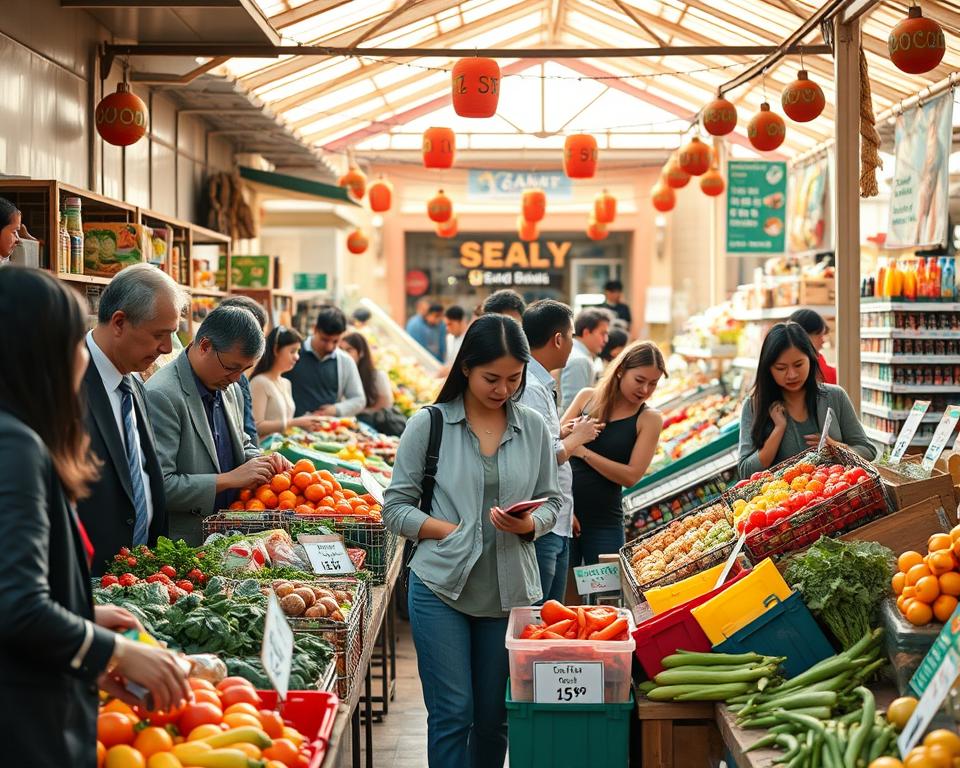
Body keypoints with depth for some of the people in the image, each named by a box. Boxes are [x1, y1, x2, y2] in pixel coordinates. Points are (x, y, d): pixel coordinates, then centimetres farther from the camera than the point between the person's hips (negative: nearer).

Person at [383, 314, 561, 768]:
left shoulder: (533, 428, 7)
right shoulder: (429, 424, -1)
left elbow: (550, 503, 12)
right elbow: (396, 508, 0)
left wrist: (528, 524, -11)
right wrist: (452, 531, -14)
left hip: (510, 590, 3)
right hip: (441, 585, -3)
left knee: (494, 717, 10)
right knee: (452, 714, -5)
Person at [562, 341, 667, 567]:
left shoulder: (649, 419, 0)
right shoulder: (588, 398, 4)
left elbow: (631, 476, -8)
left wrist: (582, 452, -12)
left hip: (605, 521, 0)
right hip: (563, 513, 0)